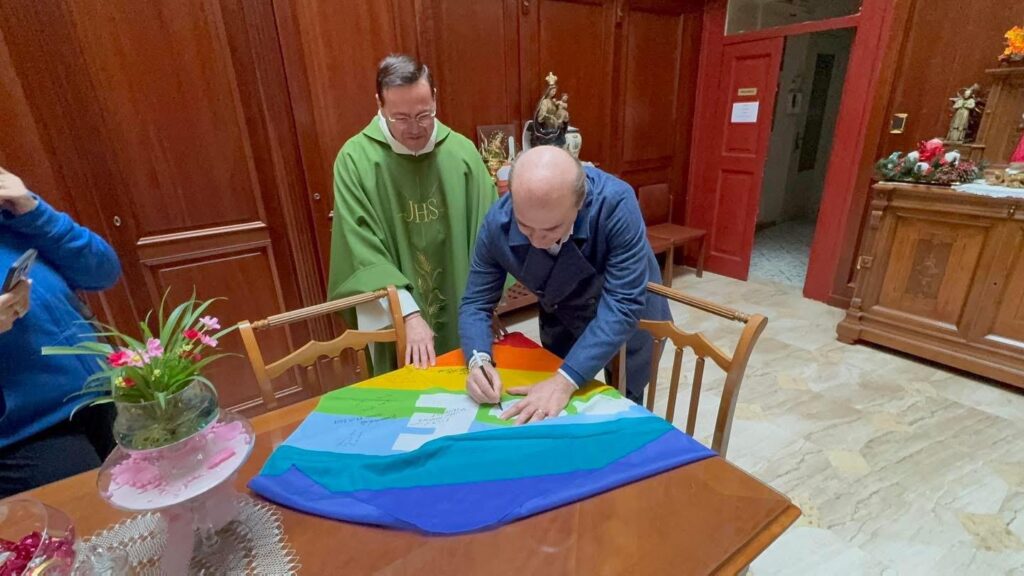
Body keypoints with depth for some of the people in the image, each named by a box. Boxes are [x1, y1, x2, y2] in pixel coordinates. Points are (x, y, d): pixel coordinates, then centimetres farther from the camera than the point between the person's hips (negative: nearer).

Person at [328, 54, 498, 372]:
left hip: (462, 315, 2)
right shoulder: (355, 159, -12)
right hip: (396, 324, -2)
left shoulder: (462, 152, -5)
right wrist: (410, 314, -22)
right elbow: (364, 253, -15)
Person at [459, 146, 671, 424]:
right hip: (563, 325, 3)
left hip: (628, 321, -2)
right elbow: (476, 304, -17)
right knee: (559, 421, 17)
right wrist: (479, 361, -36)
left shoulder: (615, 204, -36)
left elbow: (623, 304, -36)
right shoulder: (497, 224, -26)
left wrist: (564, 381, -41)